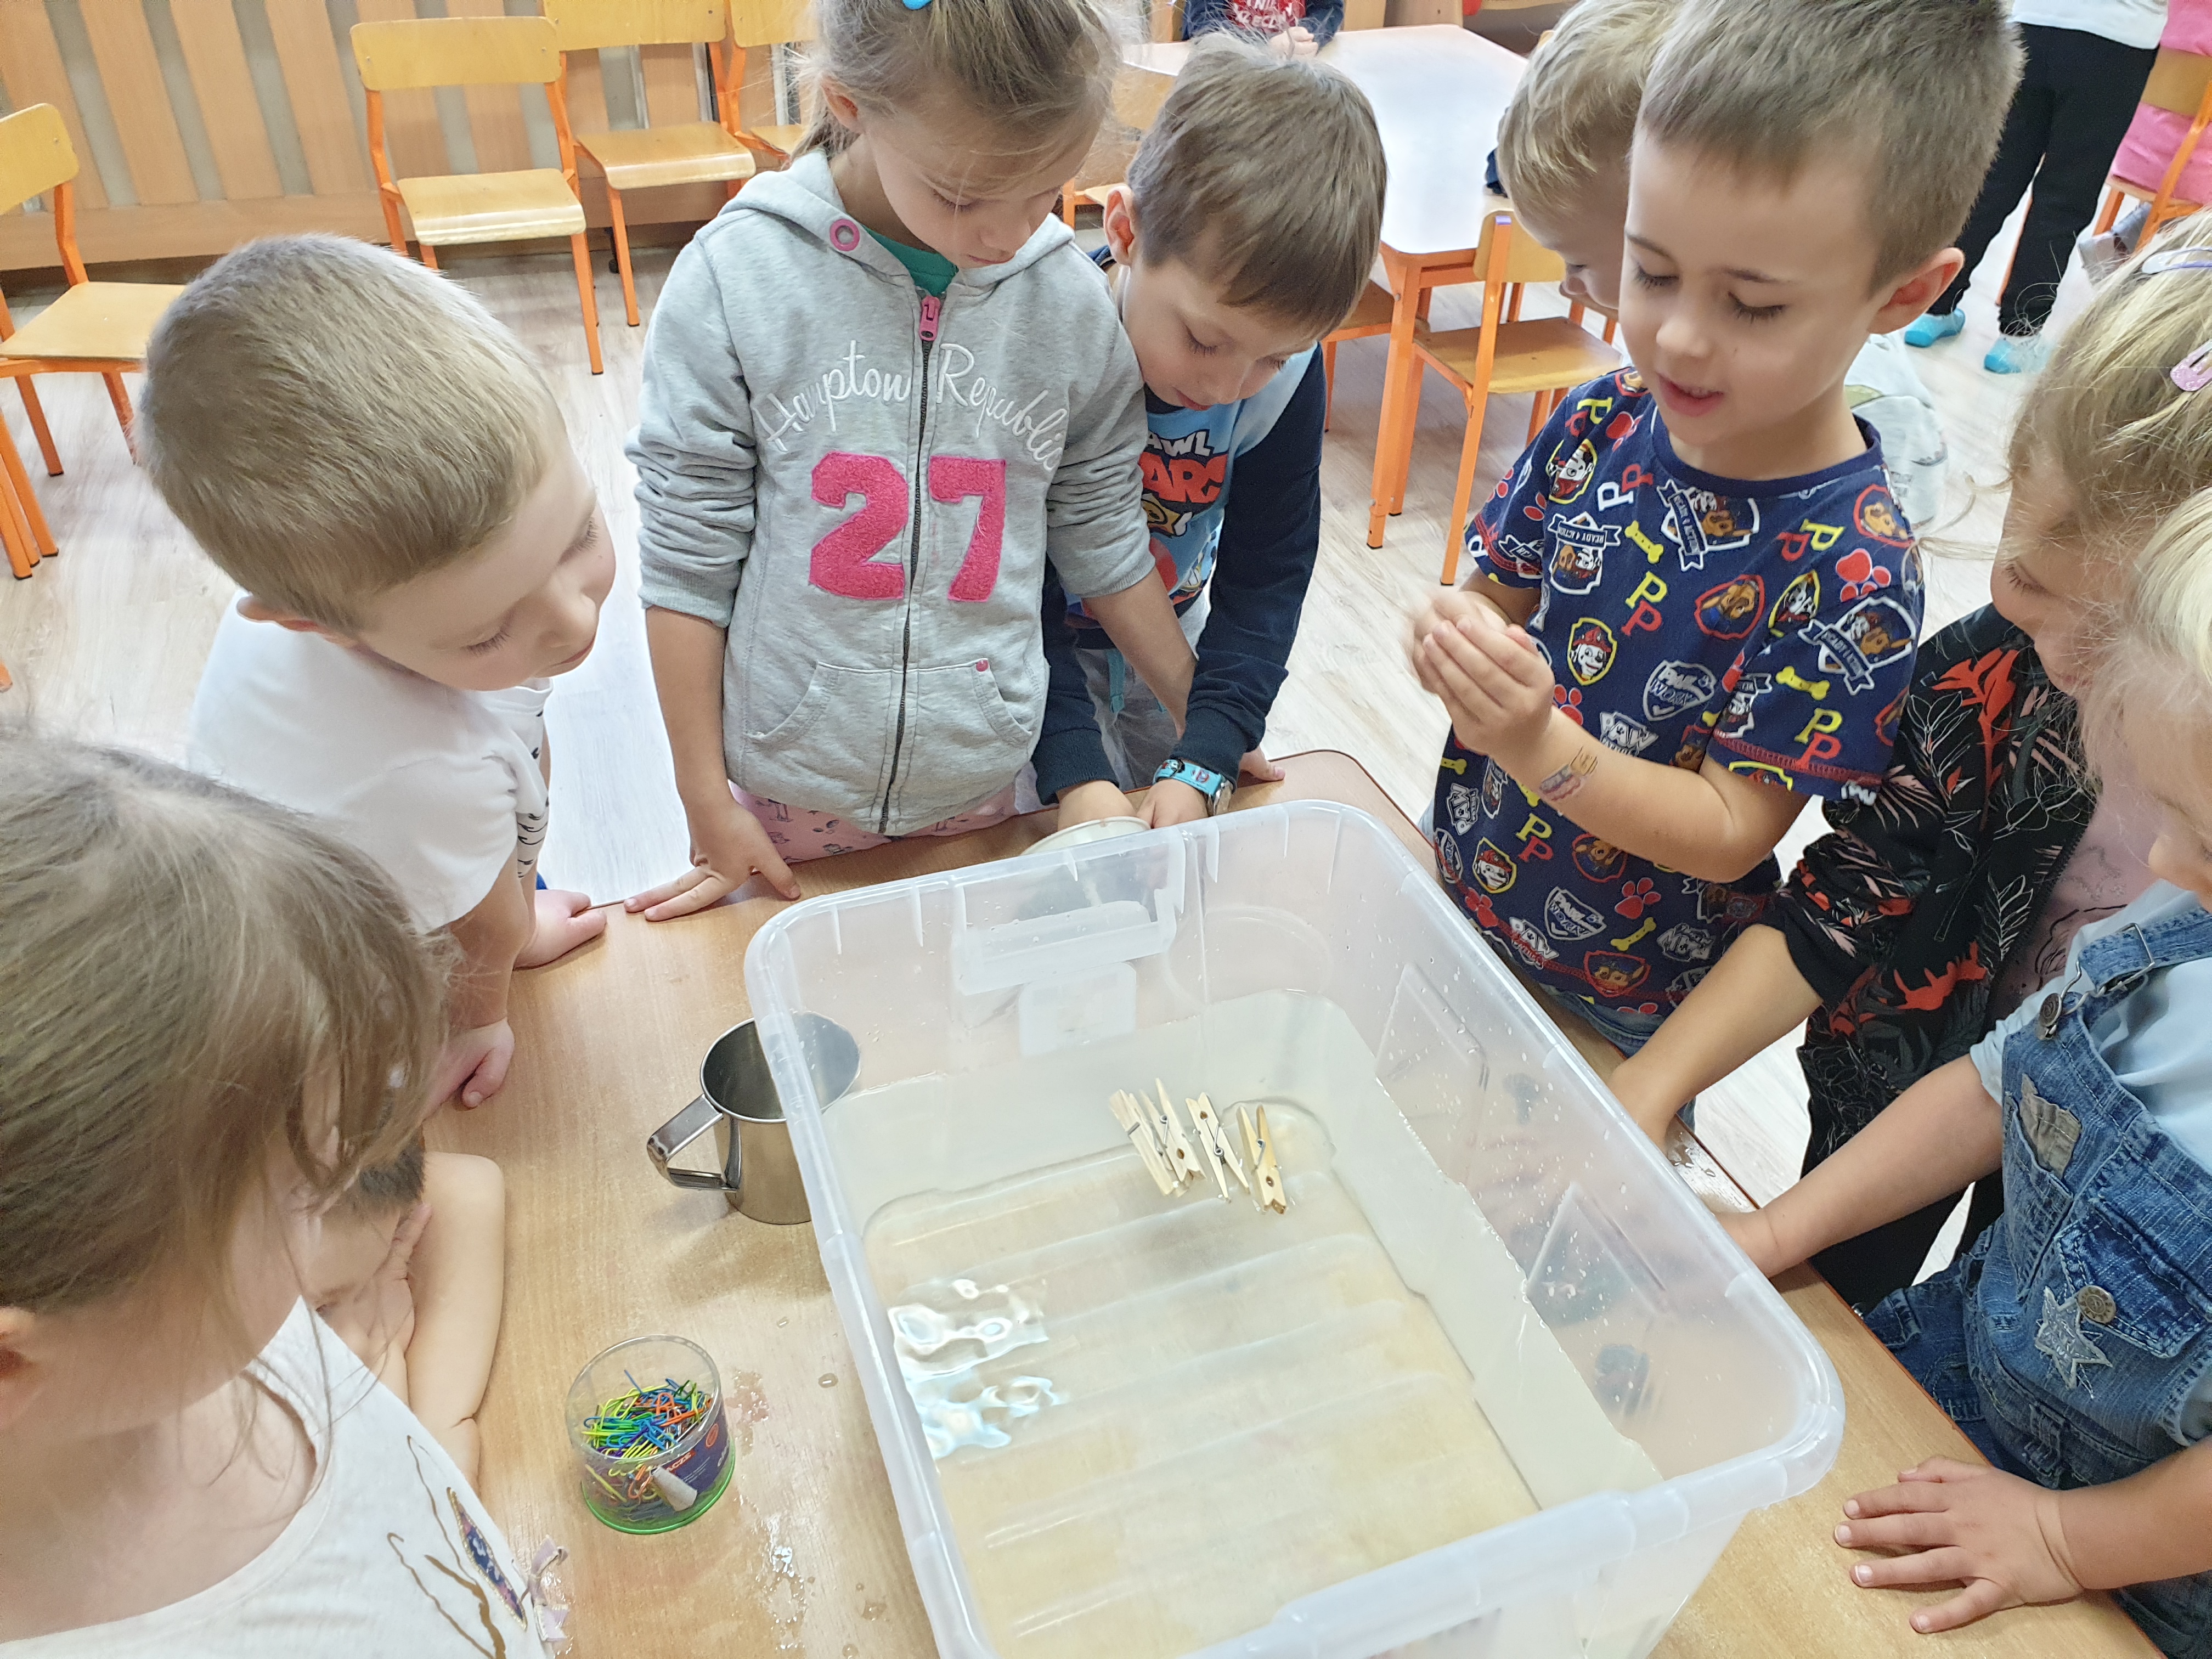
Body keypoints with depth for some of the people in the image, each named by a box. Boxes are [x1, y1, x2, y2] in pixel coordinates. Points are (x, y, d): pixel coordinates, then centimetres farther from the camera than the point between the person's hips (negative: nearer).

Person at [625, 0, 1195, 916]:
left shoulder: (1070, 298, -7)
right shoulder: (736, 280, -14)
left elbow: (1101, 538, 4)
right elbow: (686, 556, -8)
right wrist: (706, 798, -4)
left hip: (984, 780, 2)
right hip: (788, 786, -1)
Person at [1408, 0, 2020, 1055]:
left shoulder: (1856, 577, -26)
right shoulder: (1599, 423, -12)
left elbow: (1729, 833, -24)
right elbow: (1494, 591, -3)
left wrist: (1539, 744, -39)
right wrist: (1456, 635, -28)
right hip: (1461, 898, 4)